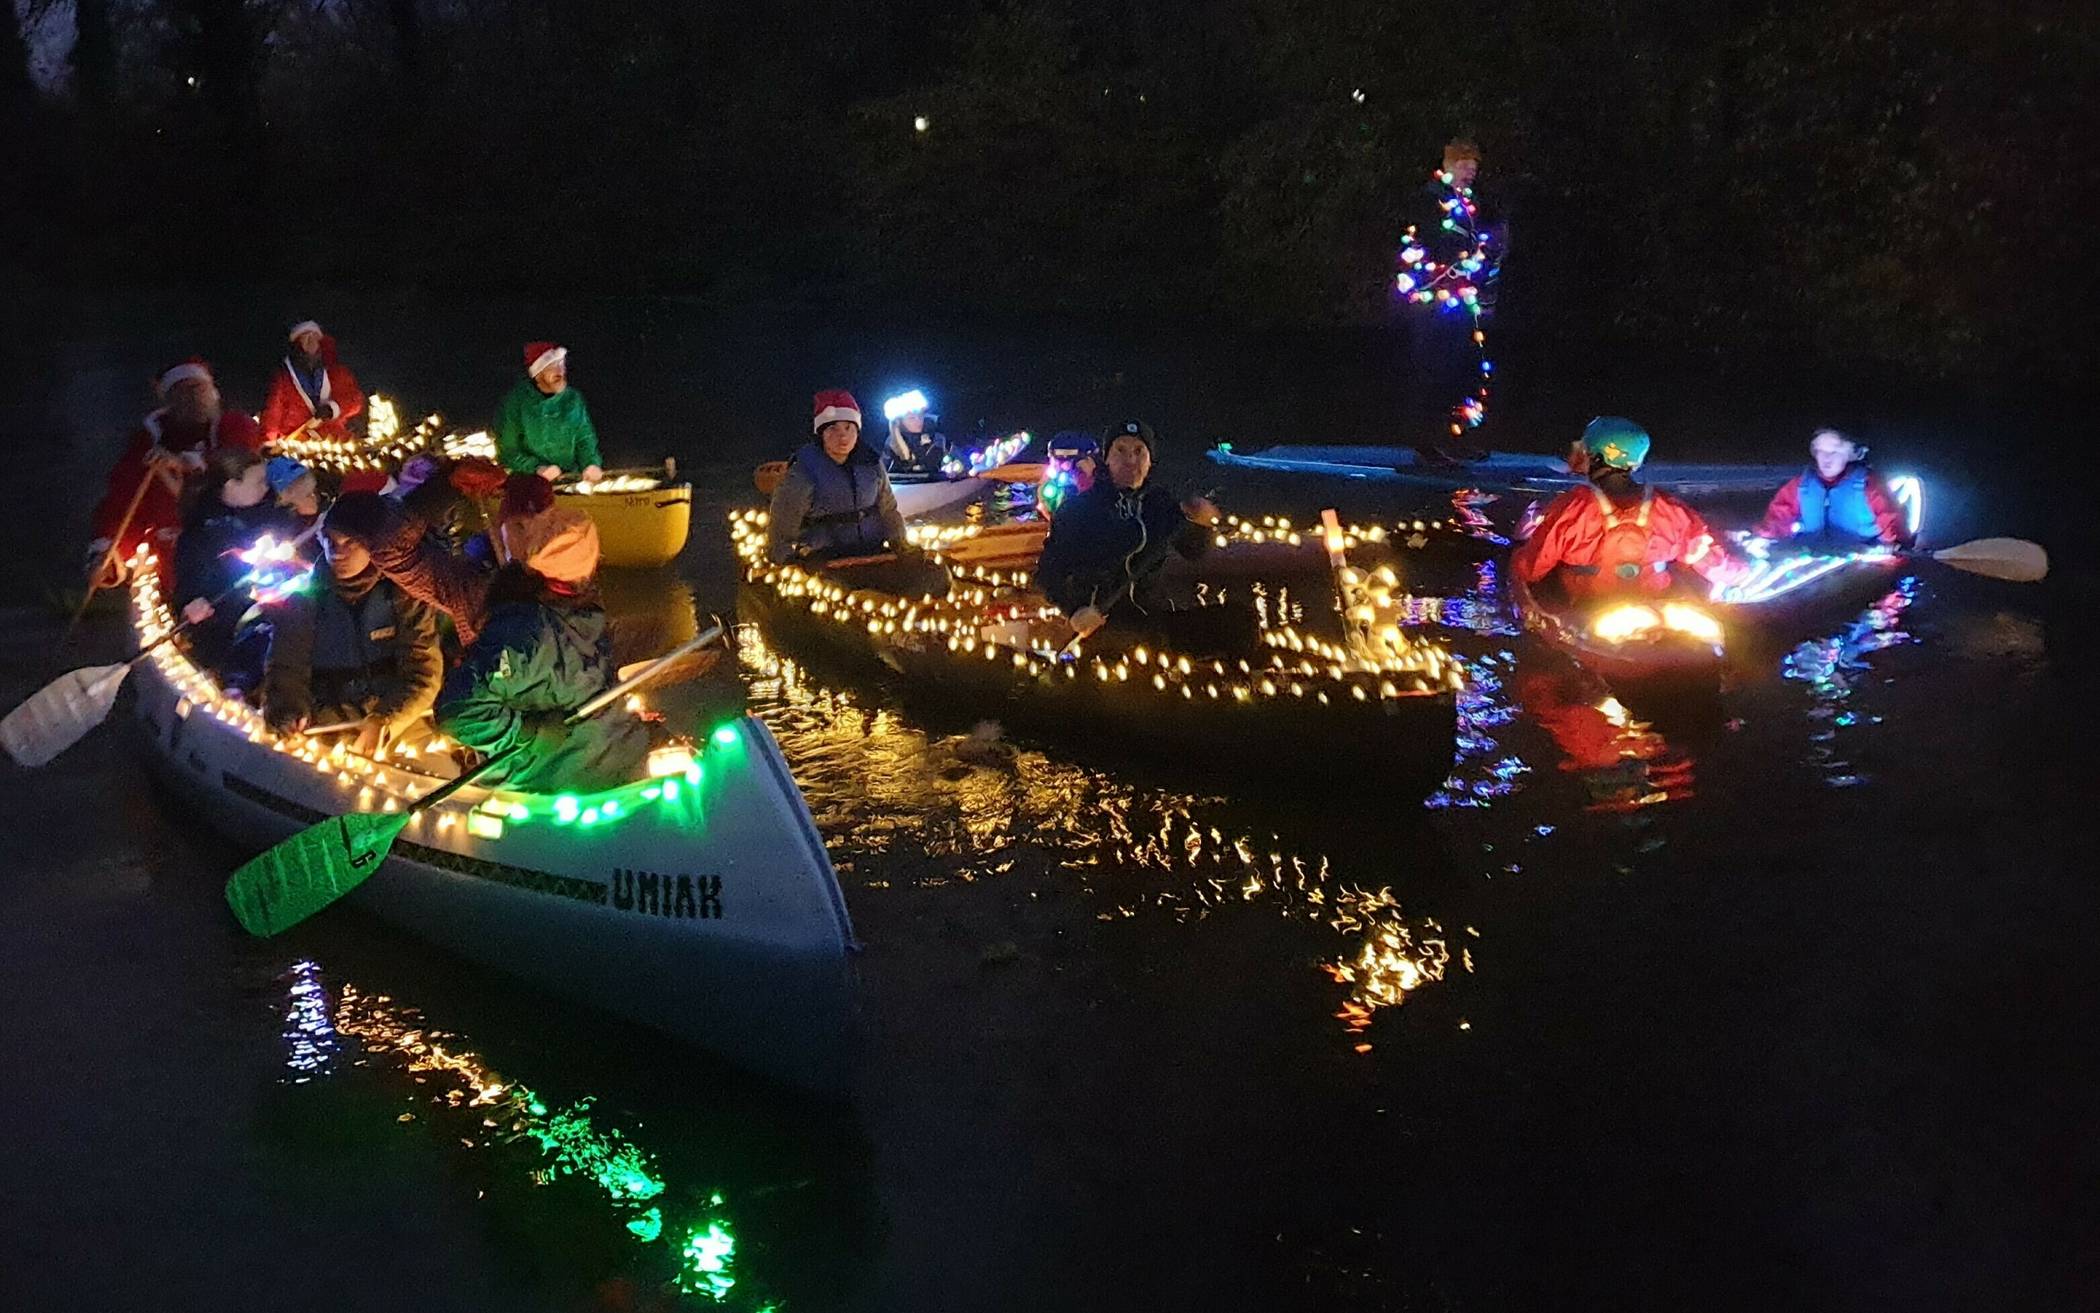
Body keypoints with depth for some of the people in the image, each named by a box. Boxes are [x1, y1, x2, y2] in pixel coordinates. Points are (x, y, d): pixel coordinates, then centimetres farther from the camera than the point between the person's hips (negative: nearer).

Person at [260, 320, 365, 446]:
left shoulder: (337, 372, 13)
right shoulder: (283, 376, 9)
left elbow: (356, 400, 7)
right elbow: (273, 411, 2)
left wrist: (333, 408, -13)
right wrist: (269, 443, -12)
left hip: (334, 442, 1)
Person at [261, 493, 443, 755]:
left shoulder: (404, 595, -2)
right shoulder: (304, 598, 2)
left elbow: (423, 672, -8)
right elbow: (285, 669, 0)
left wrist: (384, 723, -25)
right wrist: (291, 716, -23)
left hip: (398, 719, -1)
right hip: (327, 719, 1)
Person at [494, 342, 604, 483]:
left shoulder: (574, 398, 7)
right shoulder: (515, 402, -2)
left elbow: (585, 439, 9)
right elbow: (508, 451, -1)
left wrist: (591, 464, -12)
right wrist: (538, 468, -17)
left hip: (569, 479, 2)